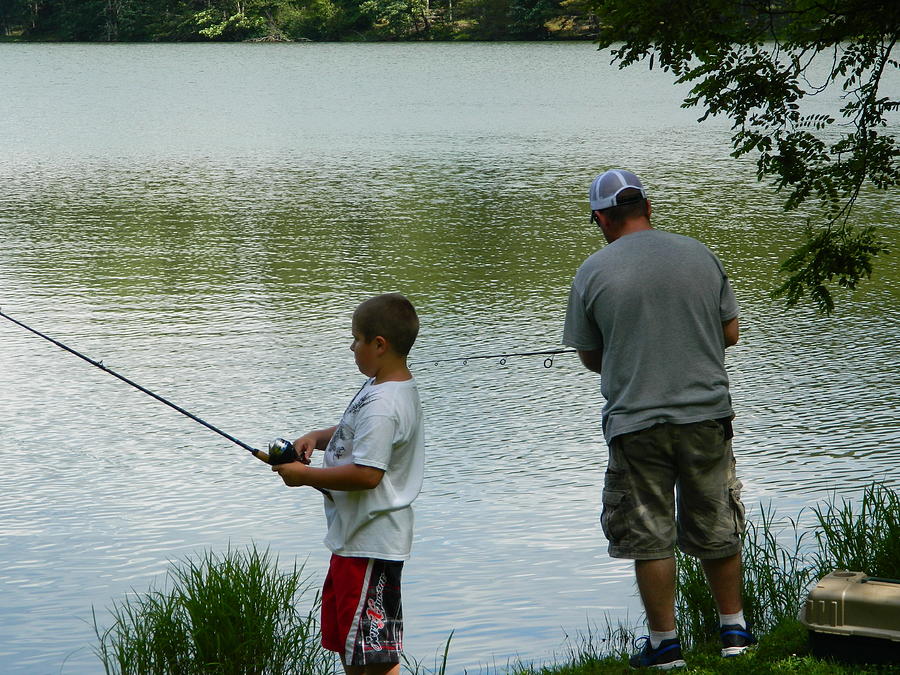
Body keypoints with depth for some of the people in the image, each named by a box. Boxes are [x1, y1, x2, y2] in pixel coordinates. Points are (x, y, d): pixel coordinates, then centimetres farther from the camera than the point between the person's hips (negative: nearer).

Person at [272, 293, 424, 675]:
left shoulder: (382, 405, -23)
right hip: (353, 537, 11)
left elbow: (367, 474, -29)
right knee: (344, 642, 21)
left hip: (371, 544, -11)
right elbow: (358, 435, 27)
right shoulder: (381, 388, 10)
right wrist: (317, 437, 8)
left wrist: (305, 476, -18)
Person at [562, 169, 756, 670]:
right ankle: (734, 629, 23)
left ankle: (665, 643, 10)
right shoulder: (699, 255, 1)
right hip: (707, 414, 3)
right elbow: (731, 333, 7)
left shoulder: (593, 273, -6)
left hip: (635, 423, -3)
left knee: (649, 536, 6)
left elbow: (590, 358, 2)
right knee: (716, 529, 15)